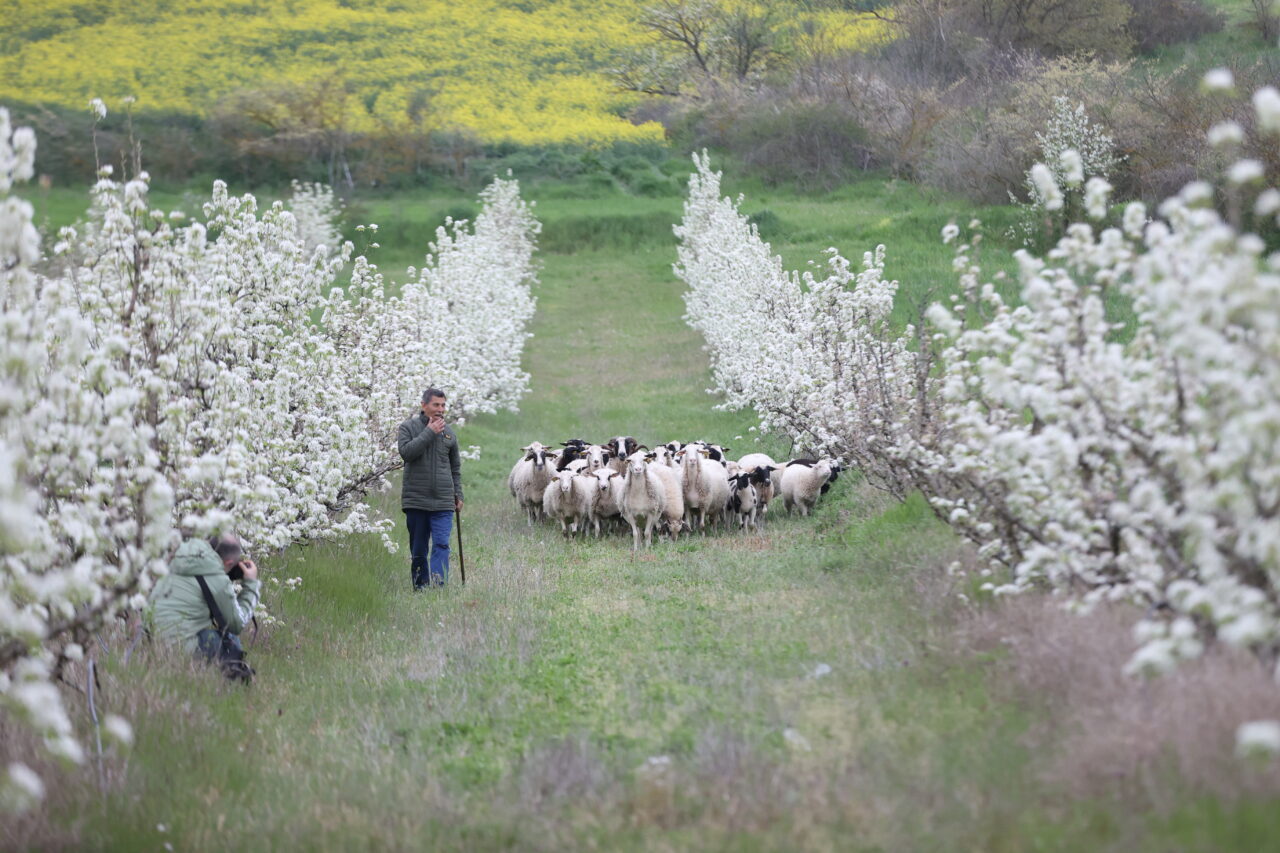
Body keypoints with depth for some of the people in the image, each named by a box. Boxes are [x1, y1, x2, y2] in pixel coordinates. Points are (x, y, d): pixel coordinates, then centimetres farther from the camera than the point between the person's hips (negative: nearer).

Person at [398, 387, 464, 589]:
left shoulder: (448, 432, 11)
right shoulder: (408, 427, 2)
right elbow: (406, 452, -17)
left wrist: (458, 494, 17)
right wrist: (429, 432, -15)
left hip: (443, 503, 1)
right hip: (415, 500, -1)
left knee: (441, 545, -13)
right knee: (418, 550, 6)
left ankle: (438, 586, -20)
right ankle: (420, 587, 15)